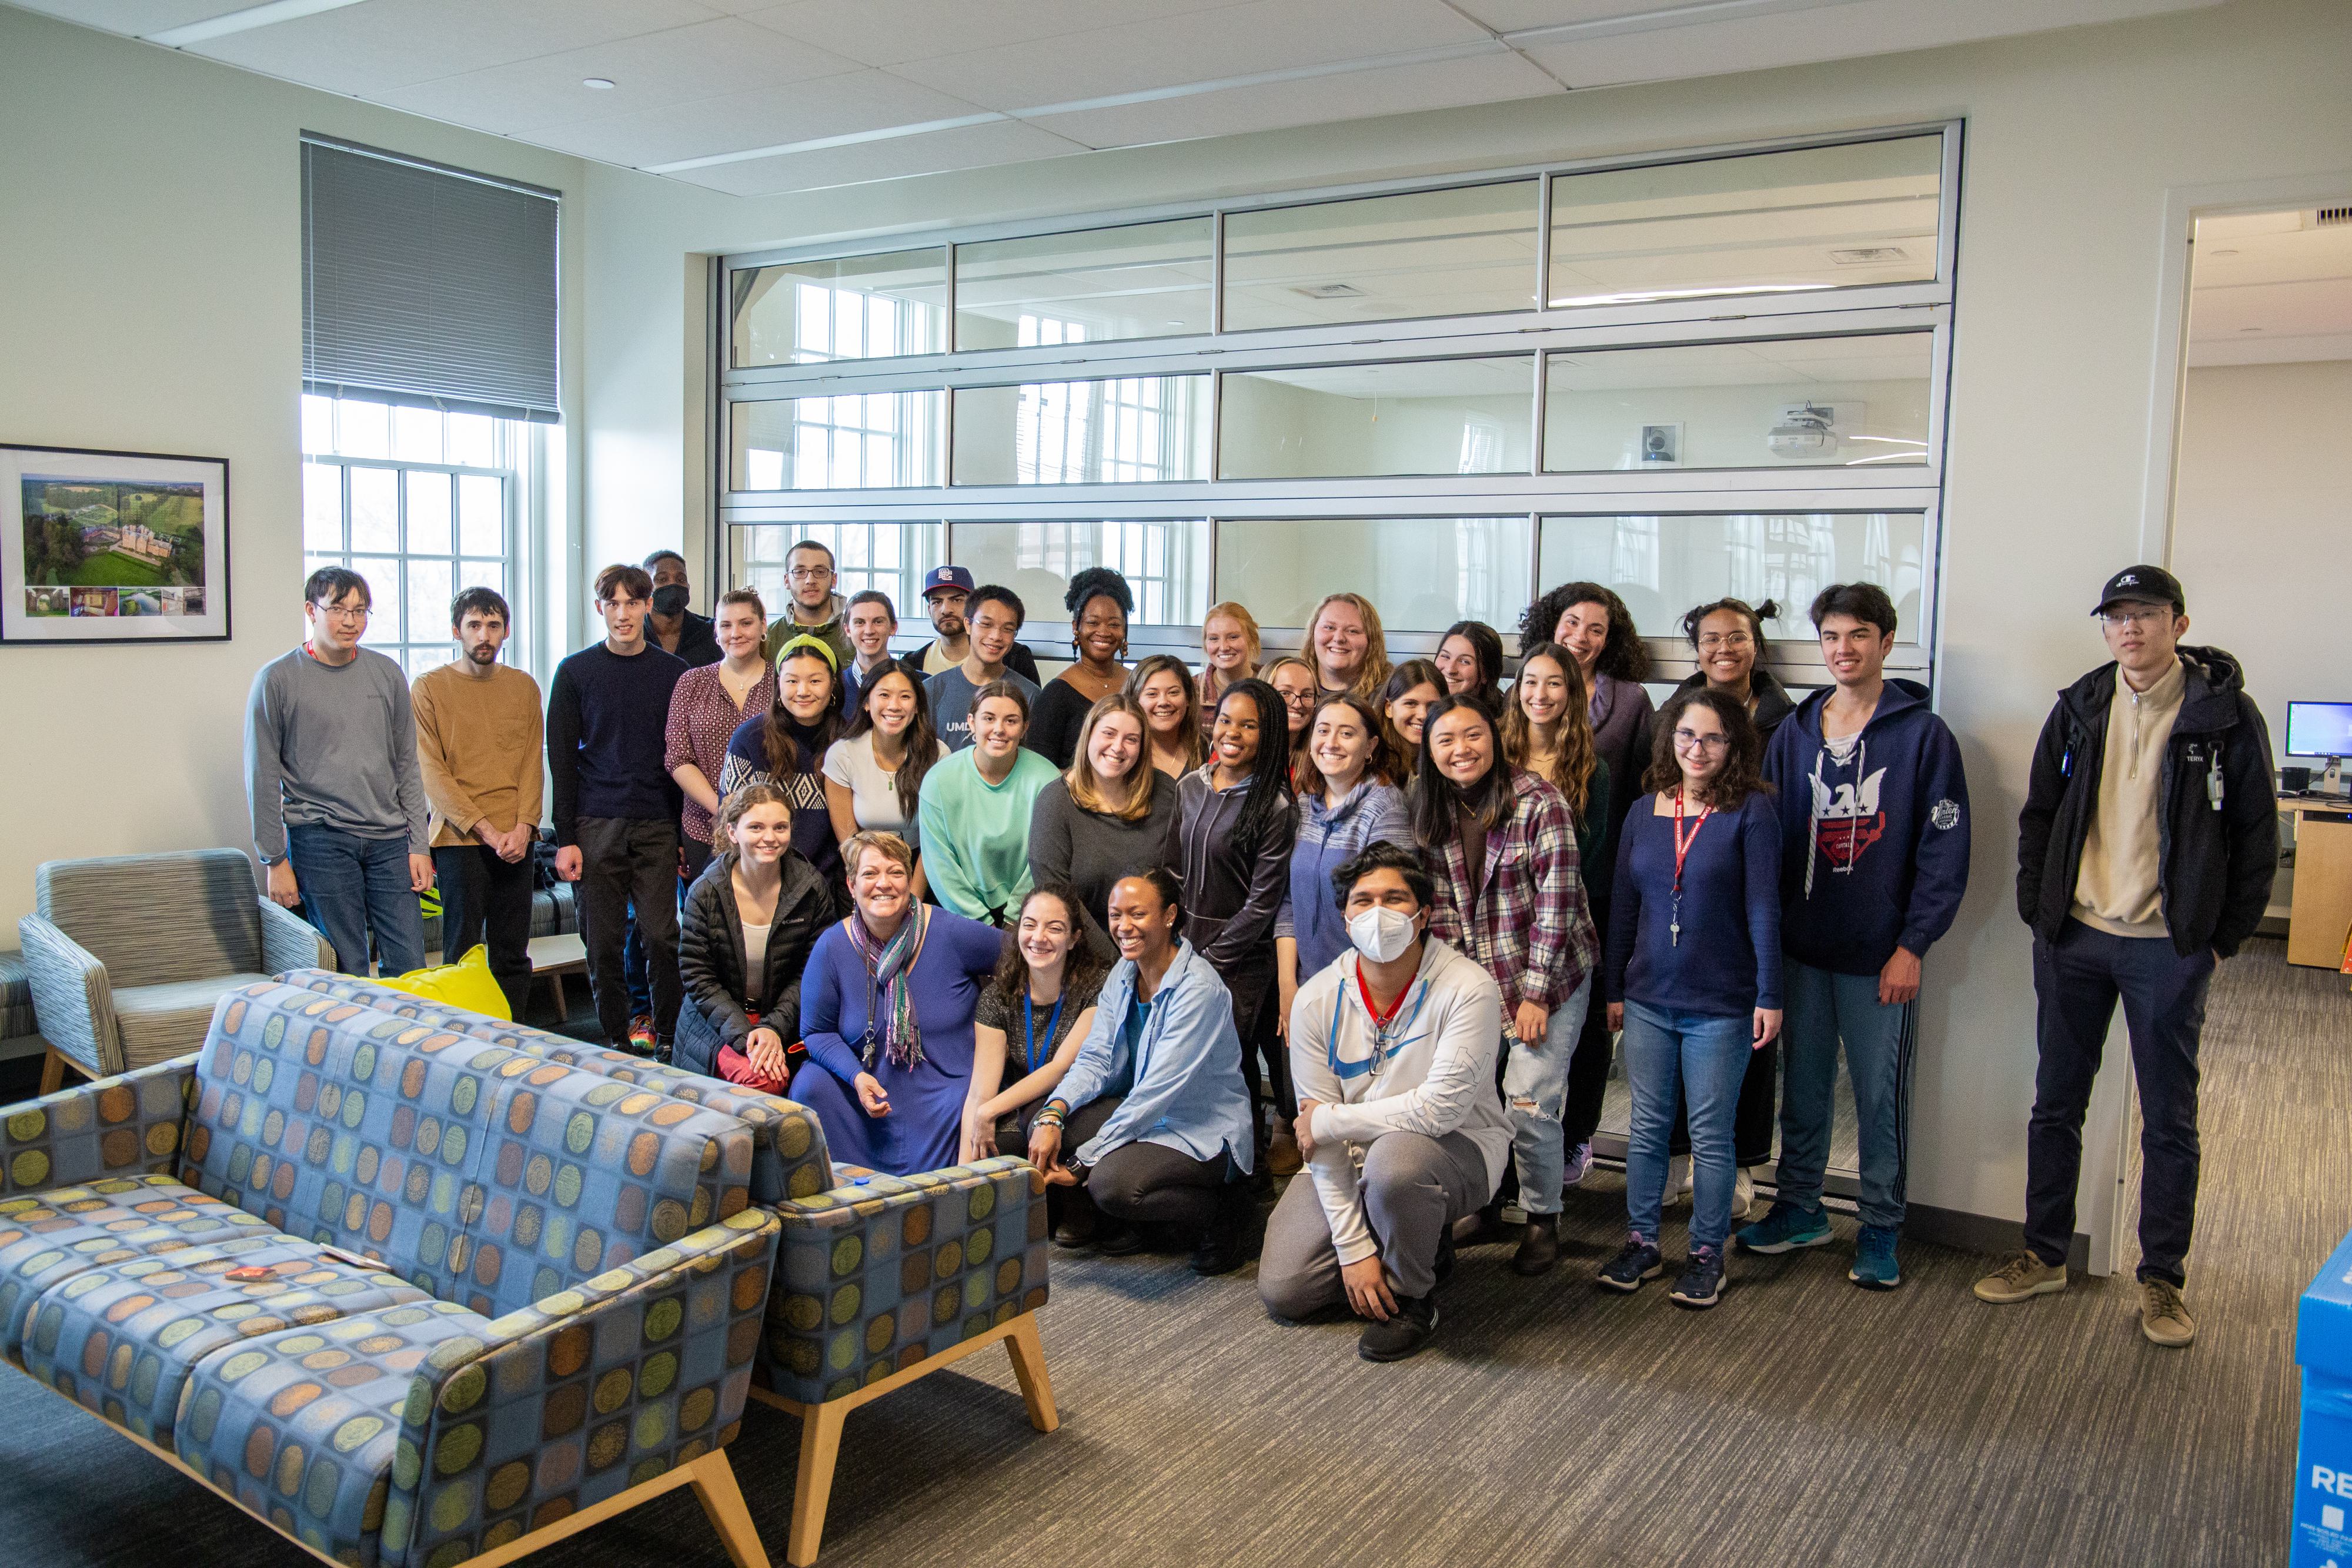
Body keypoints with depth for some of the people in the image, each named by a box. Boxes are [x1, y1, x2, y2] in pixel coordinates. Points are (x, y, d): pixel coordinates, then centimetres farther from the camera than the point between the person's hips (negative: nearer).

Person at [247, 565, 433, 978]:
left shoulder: (387, 674, 10)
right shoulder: (277, 680, -1)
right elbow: (262, 778, 0)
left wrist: (419, 844, 8)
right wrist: (274, 860, -3)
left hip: (389, 840, 3)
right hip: (319, 840, -3)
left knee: (410, 968, 1)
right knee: (347, 974, -3)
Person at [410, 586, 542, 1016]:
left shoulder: (524, 687, 12)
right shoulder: (428, 688, 2)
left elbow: (534, 763, 9)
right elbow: (432, 773, -4)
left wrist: (523, 827, -6)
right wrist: (486, 830, -12)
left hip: (516, 839, 3)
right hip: (460, 838, -3)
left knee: (513, 954, 5)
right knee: (463, 953, -3)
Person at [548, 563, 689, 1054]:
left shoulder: (674, 673, 7)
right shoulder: (576, 672, 5)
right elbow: (561, 760, 4)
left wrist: (687, 833, 4)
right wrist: (565, 838, -3)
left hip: (658, 827, 0)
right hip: (597, 827, 0)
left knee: (663, 936, -2)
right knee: (604, 941, 3)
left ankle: (667, 1035, 10)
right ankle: (617, 1040, 14)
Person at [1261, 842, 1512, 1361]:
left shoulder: (1469, 989, -22)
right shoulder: (1317, 1000, -10)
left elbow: (1441, 1108, -29)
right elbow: (1320, 1138, -10)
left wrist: (1330, 1120, -18)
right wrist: (1353, 1248, -14)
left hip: (1458, 1150, -4)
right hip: (1352, 1161, 5)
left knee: (1394, 1159, -38)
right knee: (1282, 1289, -5)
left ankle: (1412, 1296, -9)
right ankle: (1422, 1244, 17)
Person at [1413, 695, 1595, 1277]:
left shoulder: (1539, 803, -16)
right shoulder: (1431, 812, 1)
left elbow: (1556, 902, -16)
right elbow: (1441, 906, 4)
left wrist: (1535, 994, -15)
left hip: (1547, 974, -4)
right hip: (1476, 981, 5)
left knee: (1529, 1105, -8)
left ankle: (1543, 1218, 15)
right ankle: (1484, 1201, 23)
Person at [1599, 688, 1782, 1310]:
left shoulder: (1752, 810, -7)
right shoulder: (1644, 811, 6)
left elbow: (1764, 906, -9)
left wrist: (1769, 995, -11)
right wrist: (1615, 990, 12)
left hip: (1721, 1004, -4)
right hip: (1648, 999, 4)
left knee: (1711, 1134, 6)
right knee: (1647, 1126, 11)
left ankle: (1706, 1252, 20)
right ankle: (1641, 1242, 23)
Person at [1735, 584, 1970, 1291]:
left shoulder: (1923, 735, -4)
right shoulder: (1794, 733, 8)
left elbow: (1944, 851, -6)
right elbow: (1768, 836, 9)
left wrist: (1912, 945, -11)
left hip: (1881, 955, -4)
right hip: (1802, 947, 4)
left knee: (1881, 1094, 6)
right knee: (1803, 1086, 14)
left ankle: (1881, 1227, 20)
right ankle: (1800, 1208, 28)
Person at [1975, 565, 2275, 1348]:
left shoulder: (2225, 713, -5)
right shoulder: (2079, 708, 4)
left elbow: (2256, 836, -1)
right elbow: (2038, 815, 11)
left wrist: (2223, 938, -3)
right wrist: (2037, 911, 5)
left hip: (2168, 948, -3)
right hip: (2074, 939, 3)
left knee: (2169, 1121, 7)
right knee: (2055, 1106, 11)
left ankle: (2163, 1280, 20)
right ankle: (2044, 1256, 25)